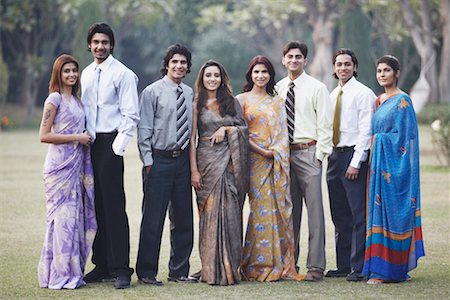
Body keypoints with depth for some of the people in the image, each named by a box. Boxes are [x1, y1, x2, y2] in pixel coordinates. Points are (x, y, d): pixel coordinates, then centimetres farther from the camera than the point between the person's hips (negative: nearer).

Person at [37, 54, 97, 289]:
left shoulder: (75, 100, 17)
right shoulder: (55, 99, -7)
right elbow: (44, 135, -13)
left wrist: (84, 138, 7)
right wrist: (76, 138, -12)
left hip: (76, 165, 8)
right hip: (60, 165, -8)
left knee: (77, 215, 6)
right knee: (63, 216, -8)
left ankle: (72, 272, 12)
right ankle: (60, 275, -3)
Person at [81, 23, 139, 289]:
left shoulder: (123, 74, -5)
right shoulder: (86, 74, 16)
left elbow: (131, 114, -8)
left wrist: (118, 145, -15)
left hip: (110, 143, -7)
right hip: (88, 144, 7)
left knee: (114, 207, -8)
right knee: (96, 207, 9)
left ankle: (121, 269, -6)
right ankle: (101, 266, 15)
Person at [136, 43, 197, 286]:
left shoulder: (190, 94, 11)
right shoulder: (152, 92, -4)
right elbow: (144, 130, -5)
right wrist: (148, 162, -11)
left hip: (183, 160, 5)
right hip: (159, 160, -5)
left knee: (183, 218, 9)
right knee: (153, 218, -3)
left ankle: (179, 271, 19)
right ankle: (147, 272, 5)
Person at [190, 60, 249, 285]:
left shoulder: (231, 102, 13)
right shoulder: (197, 105, 5)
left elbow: (244, 129, 13)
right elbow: (192, 138, 0)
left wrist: (226, 129, -5)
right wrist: (194, 170, -7)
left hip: (229, 162, 2)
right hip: (207, 161, -2)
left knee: (229, 213, -3)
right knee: (210, 214, -4)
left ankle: (229, 268, 3)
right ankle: (212, 269, 0)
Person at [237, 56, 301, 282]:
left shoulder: (278, 102, 16)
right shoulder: (242, 99, 5)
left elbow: (283, 133, 11)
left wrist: (277, 152, -6)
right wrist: (262, 151, -12)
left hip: (277, 160, 3)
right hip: (255, 159, -3)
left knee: (280, 208, -1)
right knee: (262, 208, -9)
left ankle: (280, 265, 4)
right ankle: (260, 265, -4)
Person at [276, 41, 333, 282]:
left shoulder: (317, 88, 0)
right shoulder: (277, 89, 12)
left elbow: (325, 125, -2)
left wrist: (319, 155, -9)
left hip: (308, 152, -4)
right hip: (283, 153, 4)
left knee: (314, 210, -6)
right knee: (290, 210, 9)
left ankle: (316, 266, -5)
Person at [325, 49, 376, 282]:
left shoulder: (363, 93, -5)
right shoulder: (332, 95, 16)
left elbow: (366, 130, -11)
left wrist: (356, 162, -17)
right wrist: (329, 154, 9)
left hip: (354, 156, -8)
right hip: (335, 156, 8)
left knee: (358, 215, -8)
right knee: (340, 216, 10)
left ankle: (359, 268, -7)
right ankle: (343, 265, 15)